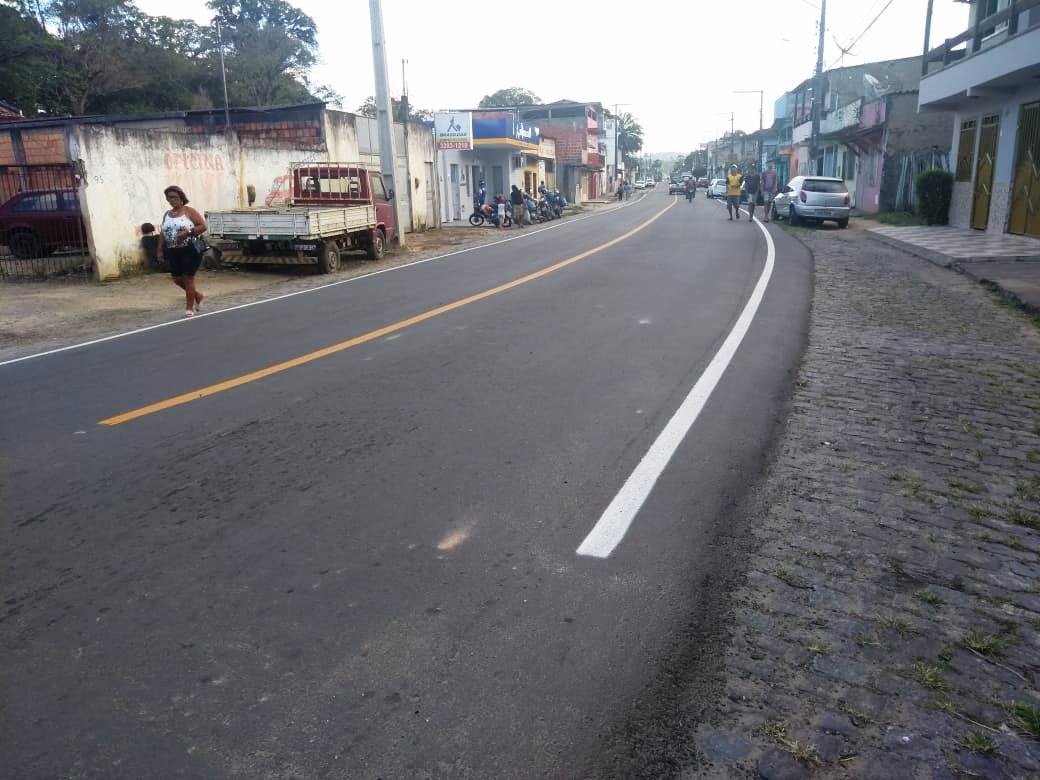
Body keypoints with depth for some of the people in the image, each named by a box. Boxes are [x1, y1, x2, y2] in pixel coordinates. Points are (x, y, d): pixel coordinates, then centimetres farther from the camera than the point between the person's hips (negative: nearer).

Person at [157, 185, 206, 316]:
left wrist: (187, 233, -20)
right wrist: (160, 250, 11)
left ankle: (189, 308, 6)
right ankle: (197, 296, 31)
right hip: (173, 252, 7)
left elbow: (203, 226, -10)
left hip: (189, 251, -7)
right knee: (177, 279, 9)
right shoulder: (167, 215, 14)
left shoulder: (189, 211, -4)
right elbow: (163, 234, 17)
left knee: (188, 278, -4)